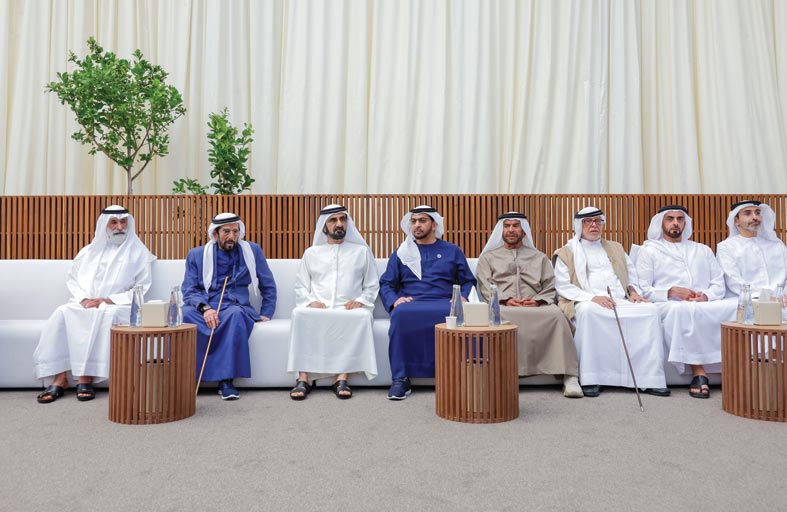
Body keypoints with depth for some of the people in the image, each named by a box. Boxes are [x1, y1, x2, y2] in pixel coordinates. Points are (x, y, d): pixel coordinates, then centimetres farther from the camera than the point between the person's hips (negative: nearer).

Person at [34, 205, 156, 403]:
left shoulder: (138, 253, 11)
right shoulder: (89, 251, 22)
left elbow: (141, 289, 1)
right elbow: (72, 280, 16)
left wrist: (108, 300, -11)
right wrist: (84, 299, -5)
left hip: (118, 306, -3)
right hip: (84, 304, 3)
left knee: (104, 314, -37)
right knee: (62, 313, -29)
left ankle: (86, 378, -35)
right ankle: (60, 378, -30)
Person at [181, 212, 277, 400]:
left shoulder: (252, 251, 12)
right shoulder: (197, 255, 11)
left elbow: (268, 286, 18)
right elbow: (188, 291, 3)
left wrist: (266, 313, 8)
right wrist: (205, 308, -17)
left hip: (236, 306, 0)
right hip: (204, 308, 1)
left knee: (235, 314, -38)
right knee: (183, 314, -35)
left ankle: (226, 379, -36)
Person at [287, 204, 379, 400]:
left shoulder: (362, 251, 19)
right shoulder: (311, 253, 22)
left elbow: (372, 285, 15)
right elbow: (301, 286, 16)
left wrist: (360, 300, -5)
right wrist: (310, 301, -5)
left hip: (349, 310, -1)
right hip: (317, 310, 1)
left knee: (362, 315, -36)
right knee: (299, 313, -32)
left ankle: (342, 377, -34)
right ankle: (303, 378, -31)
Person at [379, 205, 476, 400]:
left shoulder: (453, 251, 20)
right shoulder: (401, 253, 21)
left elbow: (468, 281, 17)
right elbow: (385, 283, 15)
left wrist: (463, 297, -5)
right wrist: (394, 300, -6)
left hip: (444, 303, 0)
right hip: (411, 303, 1)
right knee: (401, 313, -36)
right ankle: (400, 378, -29)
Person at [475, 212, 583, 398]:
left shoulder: (539, 257, 27)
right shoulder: (488, 257, 24)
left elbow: (550, 287, 15)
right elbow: (486, 287, 8)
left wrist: (538, 301, -8)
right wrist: (505, 300, -11)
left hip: (536, 307, 1)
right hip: (503, 306, -1)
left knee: (556, 314, -33)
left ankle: (569, 377, -33)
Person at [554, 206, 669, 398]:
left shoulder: (616, 248, 30)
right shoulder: (567, 253, 13)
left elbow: (632, 275, 27)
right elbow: (563, 286, 1)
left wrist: (632, 291, 4)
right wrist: (592, 297, -13)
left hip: (621, 302, 4)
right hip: (587, 303, -4)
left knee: (650, 309, -24)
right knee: (588, 310, -39)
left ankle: (650, 378, -23)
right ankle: (590, 378, -33)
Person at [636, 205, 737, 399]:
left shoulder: (702, 250, 28)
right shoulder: (649, 250, 15)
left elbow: (719, 284, 18)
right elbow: (643, 289, 3)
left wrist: (706, 296, -5)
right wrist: (671, 292, -13)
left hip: (706, 305, 4)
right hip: (669, 306, -3)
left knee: (736, 306, -28)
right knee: (680, 309, -40)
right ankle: (698, 371, -33)